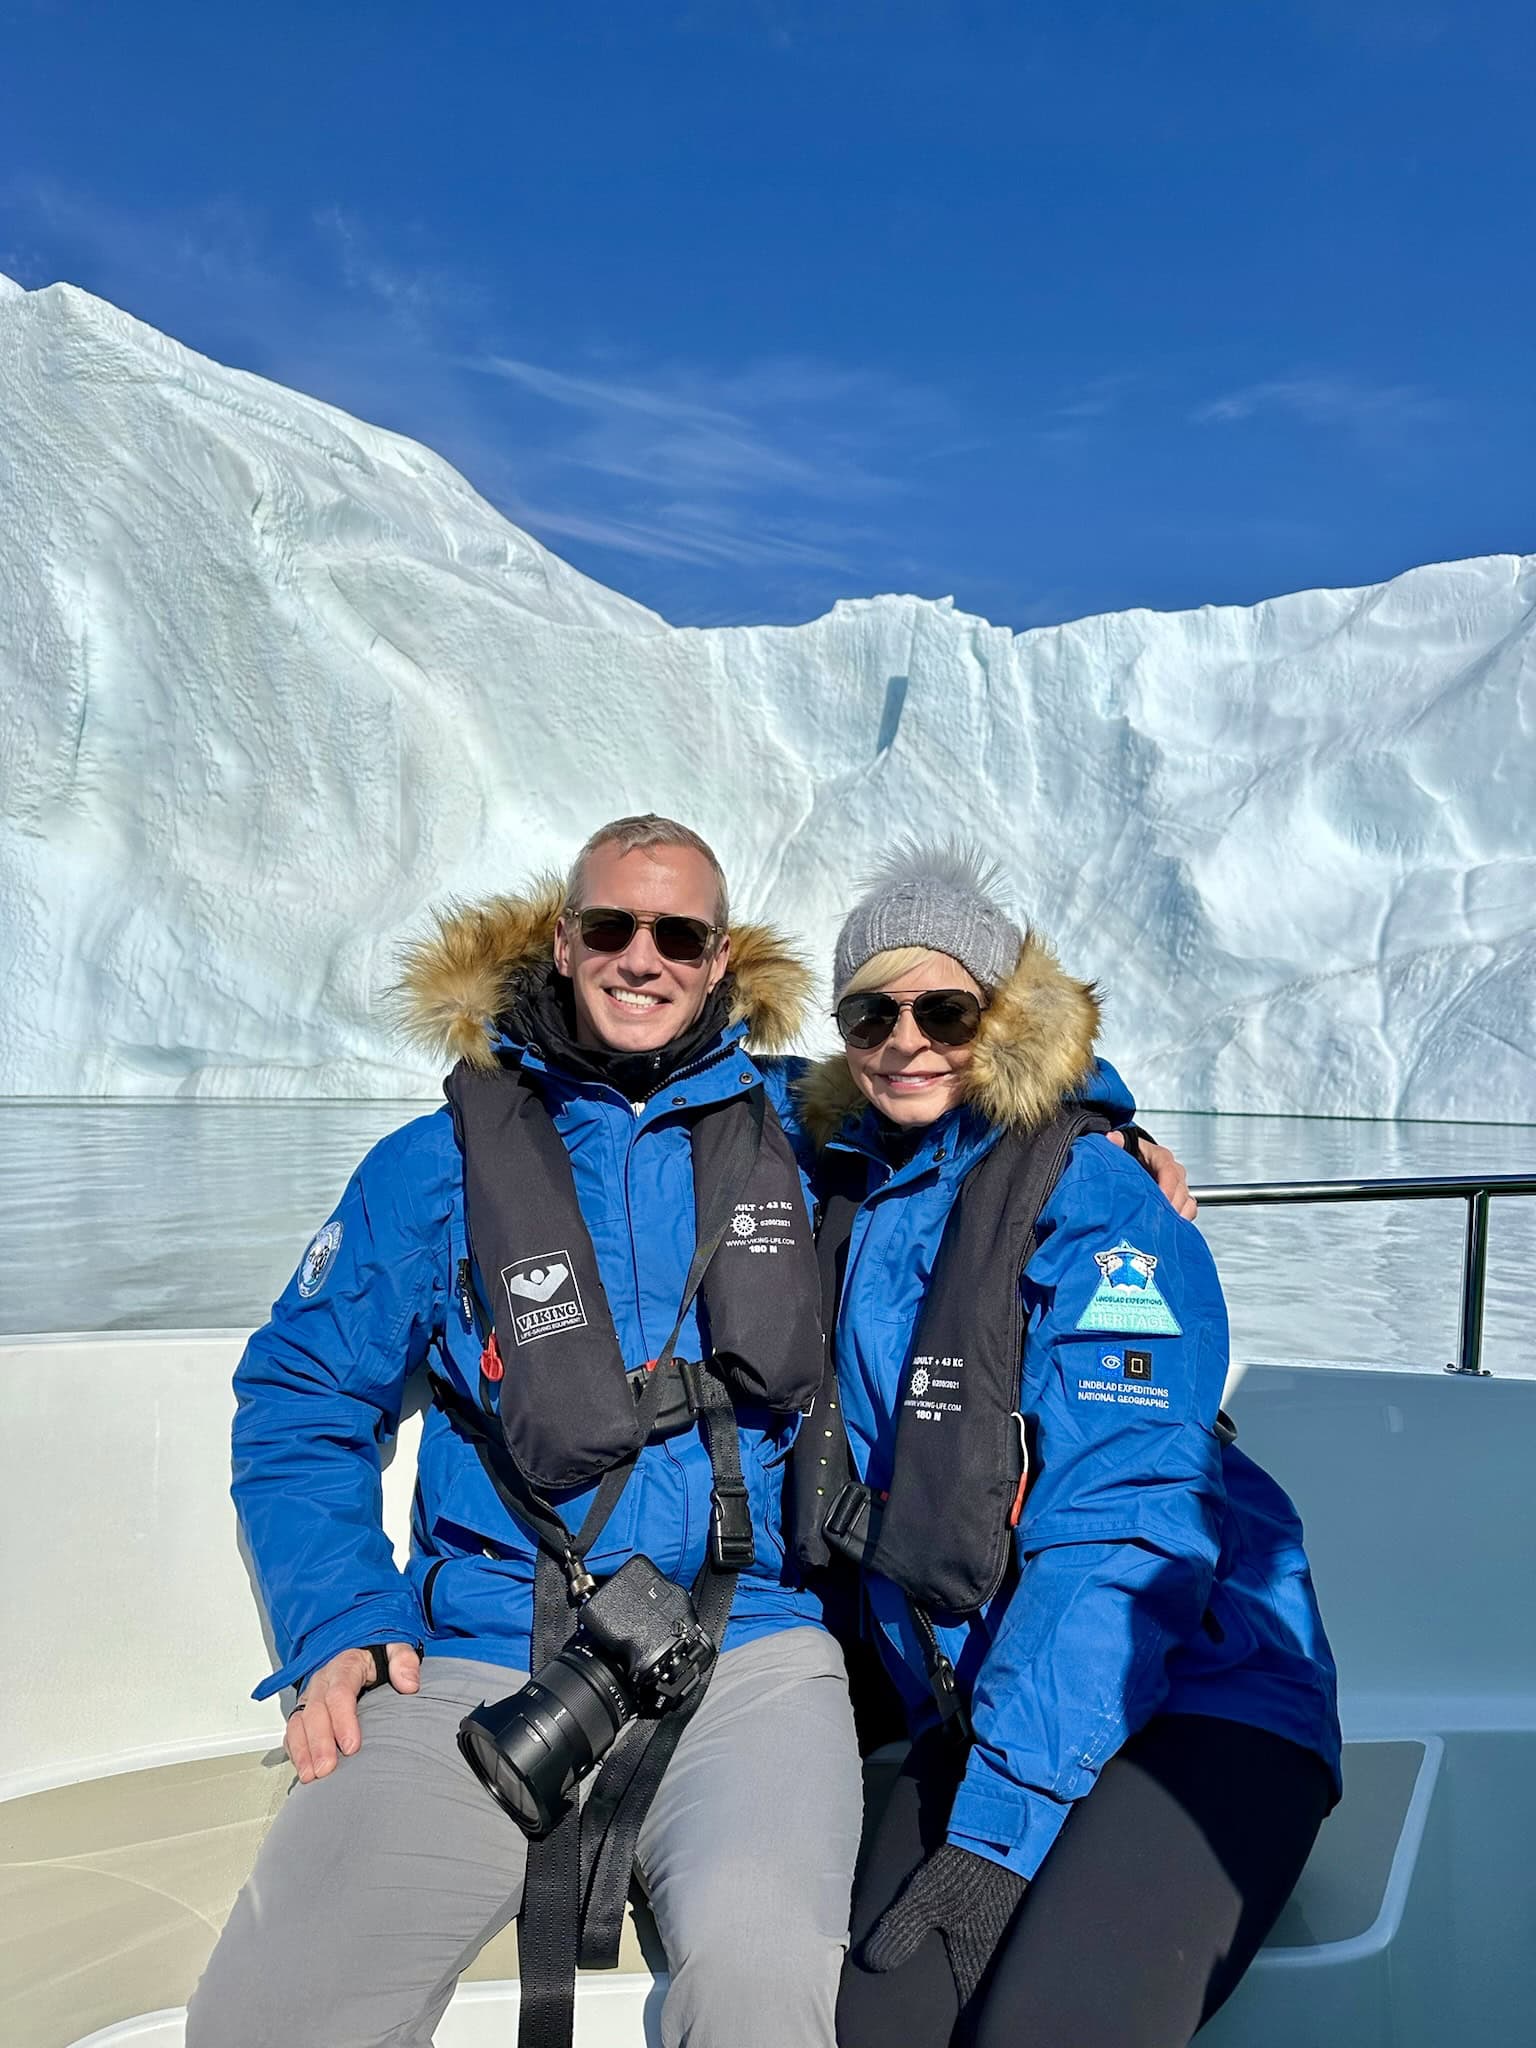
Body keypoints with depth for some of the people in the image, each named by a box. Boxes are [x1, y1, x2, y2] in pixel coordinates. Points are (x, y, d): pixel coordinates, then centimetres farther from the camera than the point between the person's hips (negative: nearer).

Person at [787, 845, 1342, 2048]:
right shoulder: (852, 1207, 7)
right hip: (979, 1710, 5)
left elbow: (1118, 1530, -17)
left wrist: (999, 1824, -18)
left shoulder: (1095, 1202, -12)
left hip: (1197, 1692, -4)